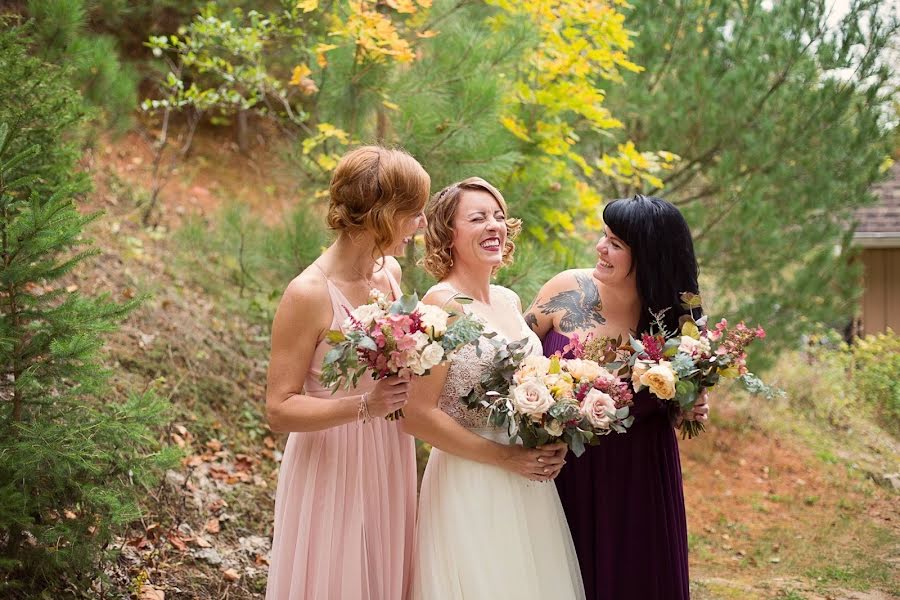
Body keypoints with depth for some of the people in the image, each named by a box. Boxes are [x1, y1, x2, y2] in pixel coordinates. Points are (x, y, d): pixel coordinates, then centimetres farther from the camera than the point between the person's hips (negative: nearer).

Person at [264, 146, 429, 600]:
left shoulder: (391, 273, 1)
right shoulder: (309, 294, -20)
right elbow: (279, 410, -19)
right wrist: (364, 406, -29)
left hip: (390, 466, 7)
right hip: (333, 472, -7)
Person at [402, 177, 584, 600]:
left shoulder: (510, 301, 8)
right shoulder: (443, 303, -13)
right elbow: (417, 416, -17)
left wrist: (551, 447, 2)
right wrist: (504, 457, -15)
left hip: (528, 485, 7)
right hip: (469, 486, -7)